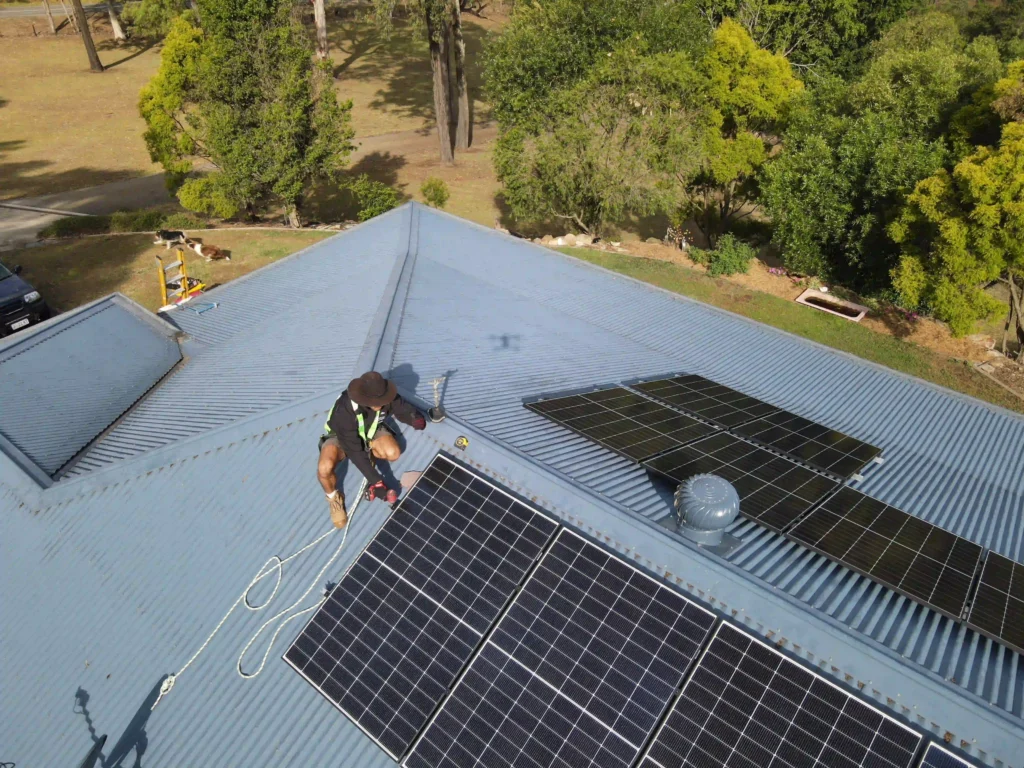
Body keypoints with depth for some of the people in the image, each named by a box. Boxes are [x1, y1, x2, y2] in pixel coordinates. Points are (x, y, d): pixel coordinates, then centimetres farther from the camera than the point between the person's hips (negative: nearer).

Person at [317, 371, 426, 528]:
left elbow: (405, 411, -17)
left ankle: (370, 454, 10)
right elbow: (355, 451, -37)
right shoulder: (344, 411, -41)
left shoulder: (385, 397, -29)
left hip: (370, 431, 4)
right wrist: (376, 482, -38)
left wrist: (417, 420, -44)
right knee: (324, 468, -33)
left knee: (393, 453, -25)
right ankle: (334, 497, 1)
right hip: (340, 436, -4)